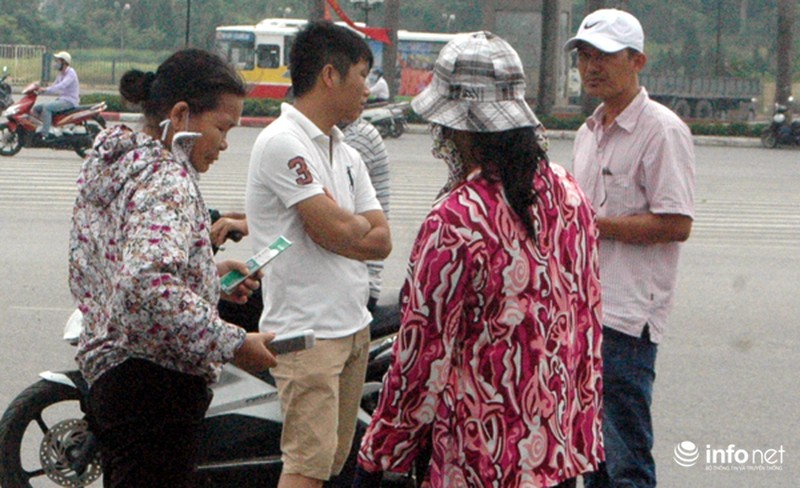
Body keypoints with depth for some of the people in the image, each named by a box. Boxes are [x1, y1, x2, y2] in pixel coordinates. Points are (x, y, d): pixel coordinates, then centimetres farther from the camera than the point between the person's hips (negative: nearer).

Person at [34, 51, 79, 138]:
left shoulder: (70, 73, -13)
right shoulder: (60, 74, 17)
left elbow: (62, 86, -28)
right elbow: (54, 87, 17)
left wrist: (45, 90, -35)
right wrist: (40, 91, 1)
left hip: (69, 101, -10)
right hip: (61, 99, 10)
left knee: (46, 107, -29)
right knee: (37, 108, 2)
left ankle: (44, 134, -31)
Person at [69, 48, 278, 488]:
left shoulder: (110, 164, 13)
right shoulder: (167, 180, -18)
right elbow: (149, 288, -33)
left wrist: (208, 274, 15)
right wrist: (234, 345, -26)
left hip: (106, 371, 10)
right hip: (158, 384, -10)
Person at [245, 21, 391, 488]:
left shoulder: (347, 154, 17)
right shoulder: (282, 143, -13)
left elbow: (381, 241, 9)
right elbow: (335, 230, -19)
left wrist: (340, 224, -9)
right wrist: (358, 223, 3)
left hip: (354, 325, 9)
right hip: (307, 330, -9)